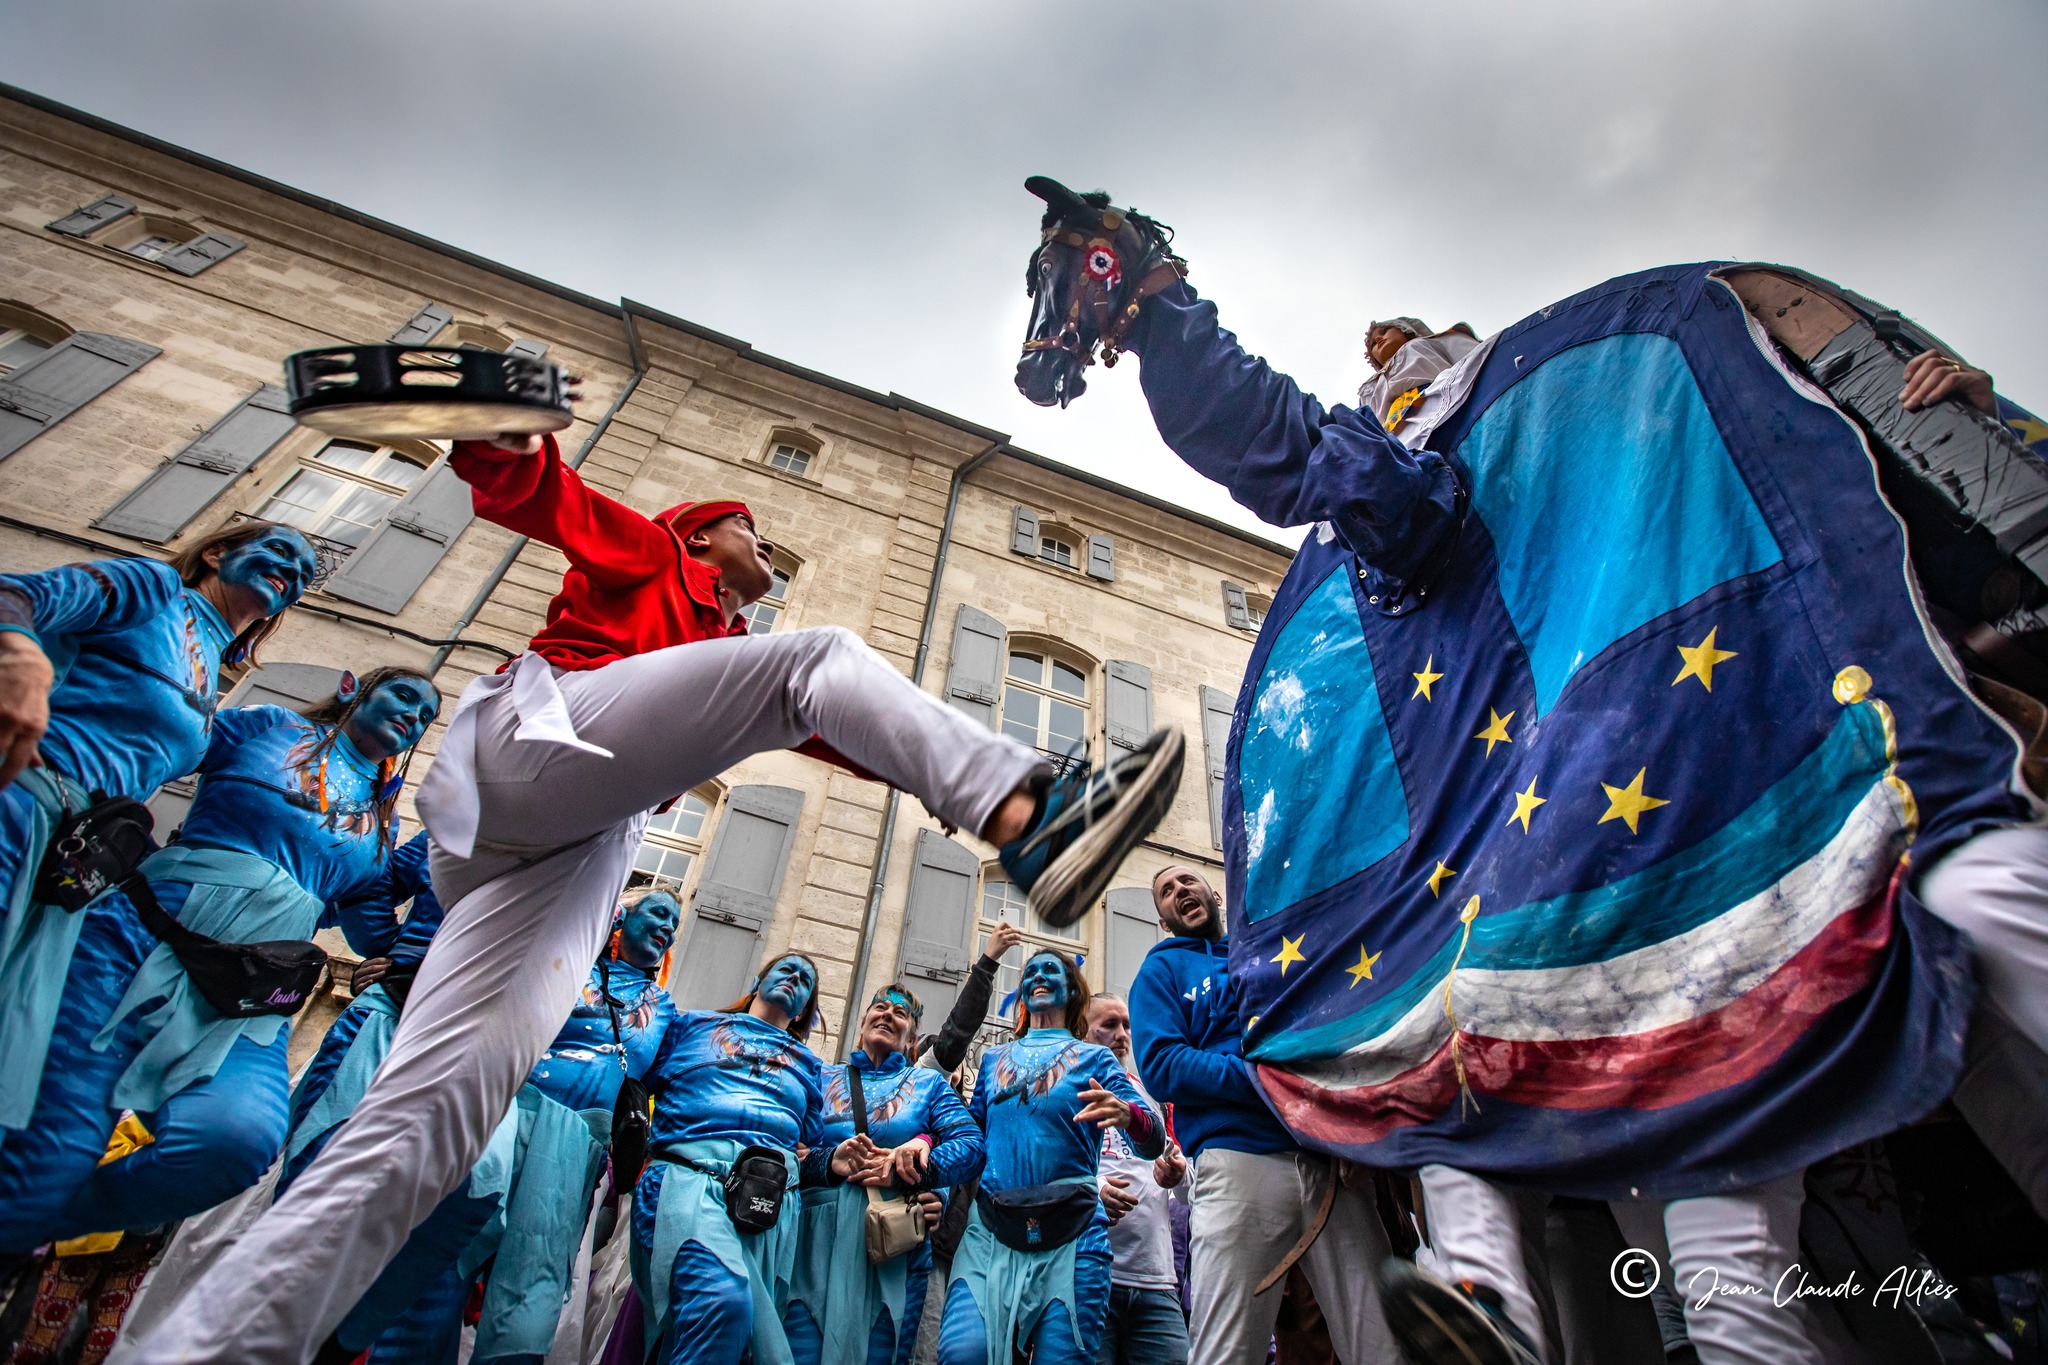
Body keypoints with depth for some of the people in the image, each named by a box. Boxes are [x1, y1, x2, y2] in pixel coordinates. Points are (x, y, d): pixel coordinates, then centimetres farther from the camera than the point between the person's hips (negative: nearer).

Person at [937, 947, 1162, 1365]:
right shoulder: (995, 1059, 19)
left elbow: (1154, 1142, 0)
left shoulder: (1094, 1058, 10)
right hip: (991, 1228, 2)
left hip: (1071, 1229, -1)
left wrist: (1126, 1114, -24)